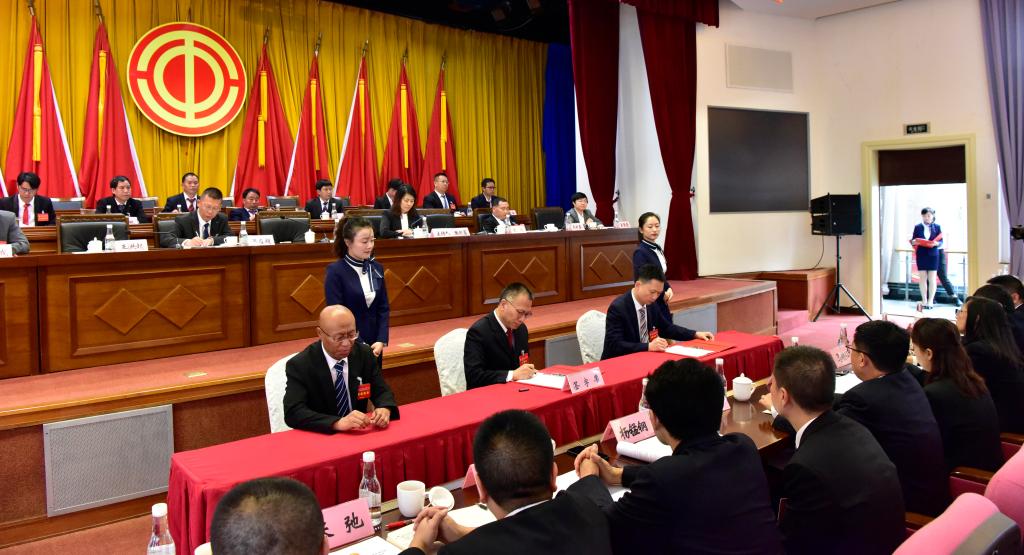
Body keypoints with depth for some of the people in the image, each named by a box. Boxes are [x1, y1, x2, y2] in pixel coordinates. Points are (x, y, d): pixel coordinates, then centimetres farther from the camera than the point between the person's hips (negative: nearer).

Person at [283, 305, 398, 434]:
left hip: (359, 434, 3)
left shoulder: (364, 354, -1)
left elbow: (381, 391, 6)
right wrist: (338, 423, -34)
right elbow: (293, 413, -21)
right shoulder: (299, 365, -12)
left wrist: (385, 409, -18)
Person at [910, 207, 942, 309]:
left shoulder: (937, 227, 3)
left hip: (933, 255, -1)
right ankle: (924, 300, 13)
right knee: (922, 278, 4)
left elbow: (941, 241, 1)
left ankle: (930, 300, 7)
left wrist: (936, 243, -21)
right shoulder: (918, 227, 5)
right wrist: (914, 242, -17)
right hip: (921, 255, 1)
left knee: (932, 279, 0)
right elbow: (913, 240, 6)